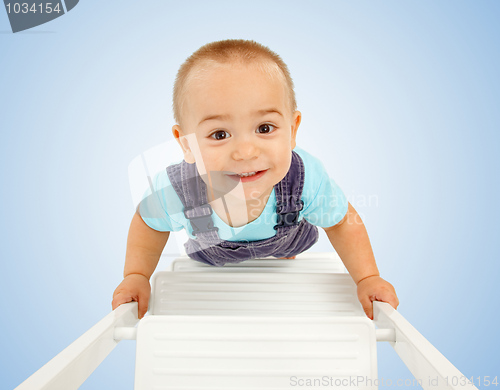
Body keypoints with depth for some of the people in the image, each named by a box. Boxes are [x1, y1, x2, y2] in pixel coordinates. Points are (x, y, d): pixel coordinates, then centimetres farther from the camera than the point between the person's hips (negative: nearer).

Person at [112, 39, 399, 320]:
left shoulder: (308, 179, -43)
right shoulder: (172, 191, -42)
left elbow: (343, 223, -20)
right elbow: (149, 224, -15)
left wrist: (368, 278, -23)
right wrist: (136, 275, -22)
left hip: (282, 244, 0)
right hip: (211, 260, 1)